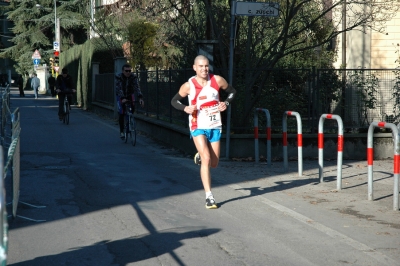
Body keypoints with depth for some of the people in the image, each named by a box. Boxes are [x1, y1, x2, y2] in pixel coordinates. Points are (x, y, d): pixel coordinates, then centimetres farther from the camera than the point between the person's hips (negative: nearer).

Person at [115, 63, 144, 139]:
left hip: (130, 95, 2)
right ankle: (121, 131, -4)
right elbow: (119, 88, -34)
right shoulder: (118, 77, -24)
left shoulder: (134, 77, -18)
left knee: (132, 109, -20)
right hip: (121, 96, -2)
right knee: (121, 112, -14)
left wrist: (140, 98, -44)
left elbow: (137, 87, -29)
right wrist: (123, 98, -49)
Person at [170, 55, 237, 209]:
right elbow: (174, 101, 3)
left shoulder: (217, 80, -5)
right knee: (206, 159, -19)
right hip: (198, 127, -3)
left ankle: (199, 156, 45)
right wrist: (185, 108, -17)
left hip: (215, 127, 3)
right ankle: (209, 197, -15)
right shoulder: (189, 85, -10)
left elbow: (232, 91, 11)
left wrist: (226, 103, -8)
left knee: (214, 163, 9)